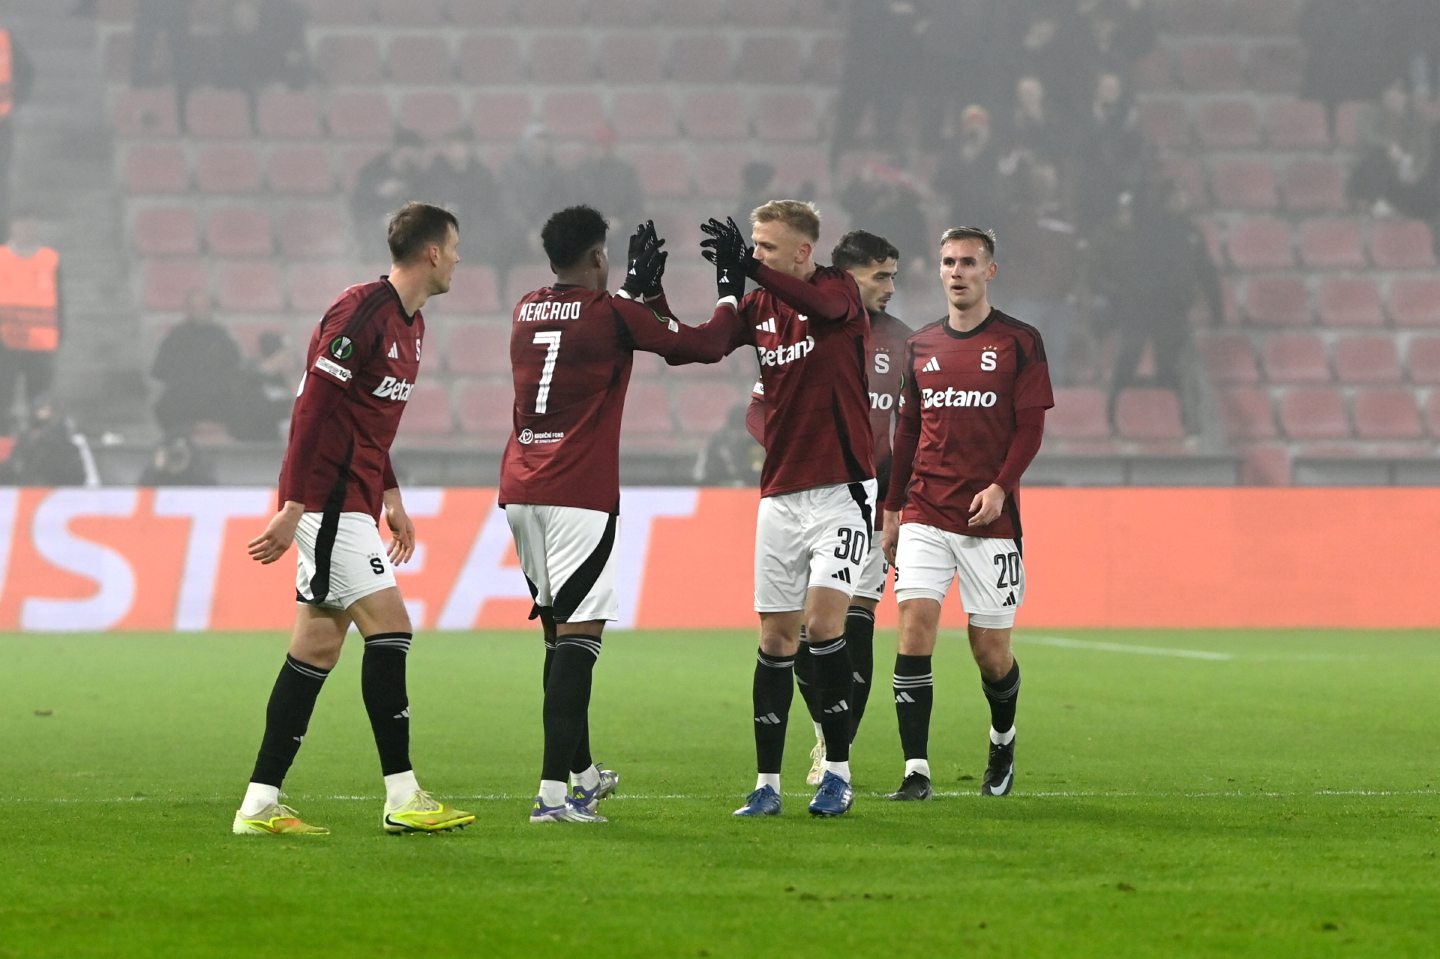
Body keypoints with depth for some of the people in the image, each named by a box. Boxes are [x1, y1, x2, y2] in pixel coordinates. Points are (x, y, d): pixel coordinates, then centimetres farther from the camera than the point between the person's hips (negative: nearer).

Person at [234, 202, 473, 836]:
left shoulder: (409, 323, 16)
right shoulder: (361, 312, -15)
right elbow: (312, 409, -18)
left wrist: (391, 498, 22)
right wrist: (293, 507, -20)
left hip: (350, 504, 10)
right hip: (327, 498, -10)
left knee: (317, 650, 7)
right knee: (389, 629, -11)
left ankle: (260, 805, 9)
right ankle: (402, 798, -9)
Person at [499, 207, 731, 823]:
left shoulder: (526, 312, 12)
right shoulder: (613, 314, -6)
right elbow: (704, 345, 1)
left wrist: (641, 288, 32)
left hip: (520, 494, 7)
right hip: (578, 496, -7)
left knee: (560, 633, 19)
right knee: (577, 638, -9)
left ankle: (581, 772, 31)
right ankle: (554, 791, -18)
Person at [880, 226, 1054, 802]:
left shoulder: (1019, 342, 1)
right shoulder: (920, 346, 12)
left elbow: (1031, 426, -2)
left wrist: (1001, 486, -16)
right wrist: (891, 510, 15)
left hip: (989, 517, -3)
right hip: (925, 513, 3)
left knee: (991, 650, 1)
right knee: (915, 624, -14)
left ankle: (1003, 741, 33)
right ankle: (916, 772, -13)